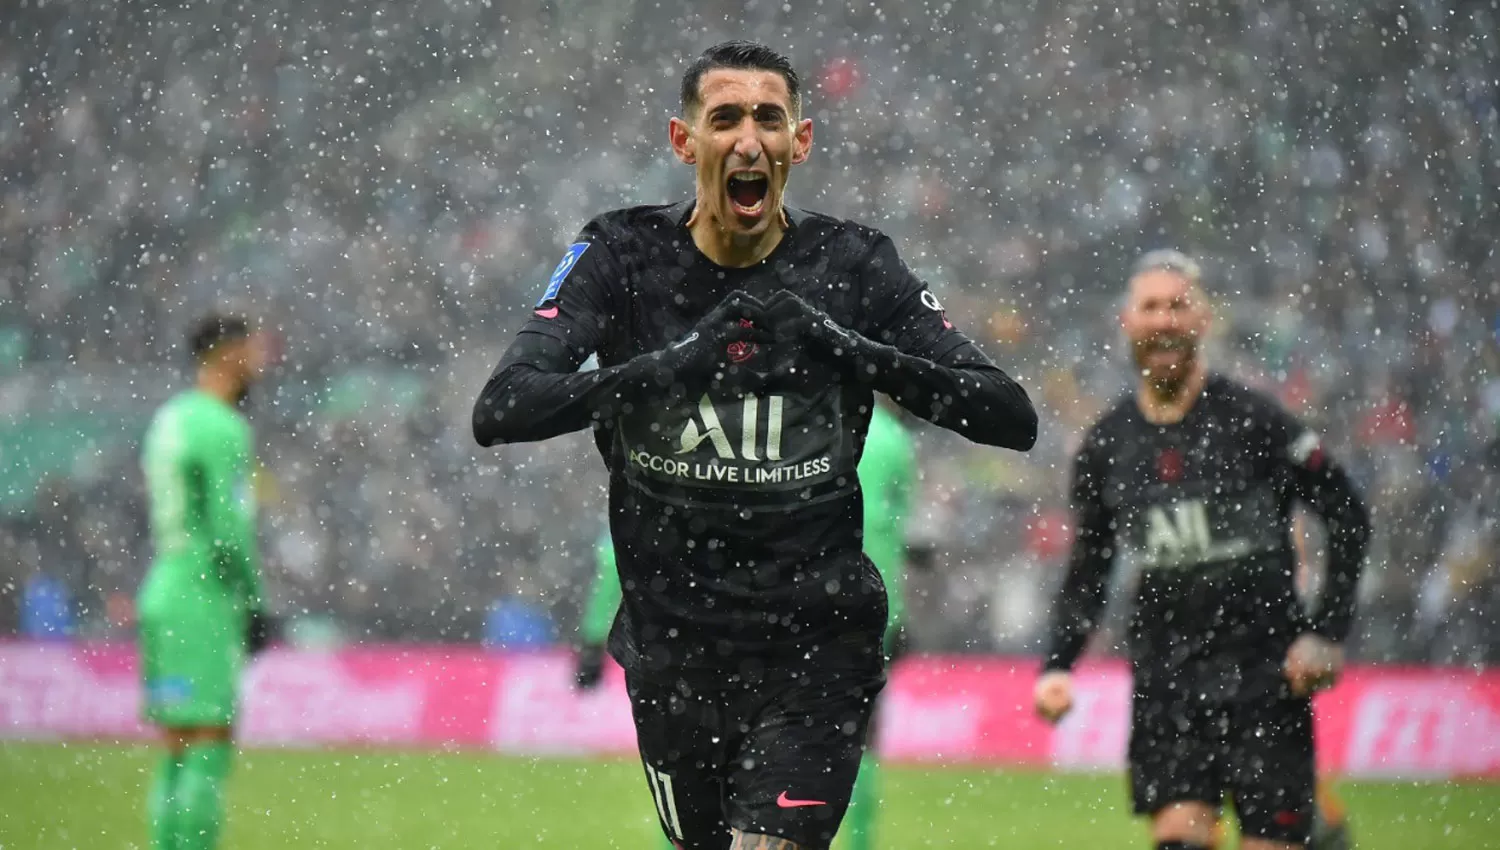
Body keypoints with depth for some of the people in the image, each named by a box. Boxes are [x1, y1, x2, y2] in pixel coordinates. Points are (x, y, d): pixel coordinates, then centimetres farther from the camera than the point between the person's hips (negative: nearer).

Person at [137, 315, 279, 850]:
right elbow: (228, 531, -17)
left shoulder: (168, 419, 15)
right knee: (211, 750, -9)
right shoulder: (224, 429, -12)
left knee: (178, 755, 10)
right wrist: (254, 604, -9)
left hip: (161, 591, 9)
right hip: (205, 601, -9)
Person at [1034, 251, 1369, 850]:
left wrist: (1327, 634, -7)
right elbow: (1088, 570, 17)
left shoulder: (1252, 421, -5)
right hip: (1164, 680, 3)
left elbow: (1348, 518, 1)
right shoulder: (1105, 446, 7)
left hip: (1263, 671, -3)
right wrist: (1057, 665, 5)